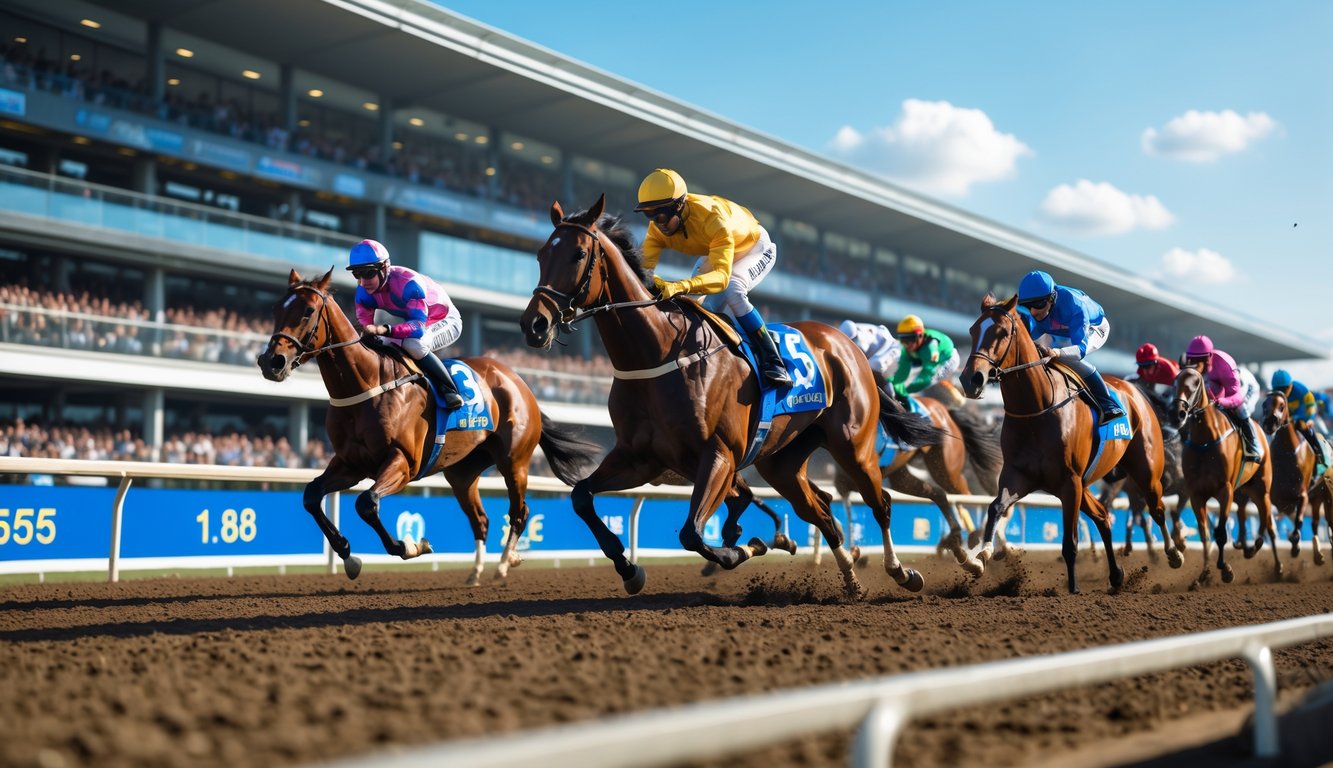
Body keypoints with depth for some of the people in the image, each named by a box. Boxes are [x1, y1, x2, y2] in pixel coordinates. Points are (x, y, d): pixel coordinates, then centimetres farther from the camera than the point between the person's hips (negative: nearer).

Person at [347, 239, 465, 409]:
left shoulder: (408, 283, -37)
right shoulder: (364, 292, -15)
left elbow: (419, 326, -46)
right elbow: (364, 322, -12)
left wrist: (383, 330, -61)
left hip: (445, 322, -8)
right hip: (409, 320, 8)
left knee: (413, 344, -36)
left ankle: (449, 390, -23)